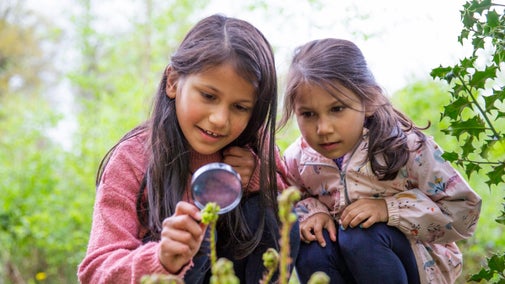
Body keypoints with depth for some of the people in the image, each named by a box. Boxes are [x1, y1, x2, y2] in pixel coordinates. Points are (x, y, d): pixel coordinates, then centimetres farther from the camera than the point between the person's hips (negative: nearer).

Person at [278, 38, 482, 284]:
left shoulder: (408, 148, -23)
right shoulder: (300, 156, -12)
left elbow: (463, 211, -18)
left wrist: (389, 209, -29)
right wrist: (310, 210, -16)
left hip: (419, 263, -3)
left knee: (362, 236, -32)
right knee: (310, 250, -27)